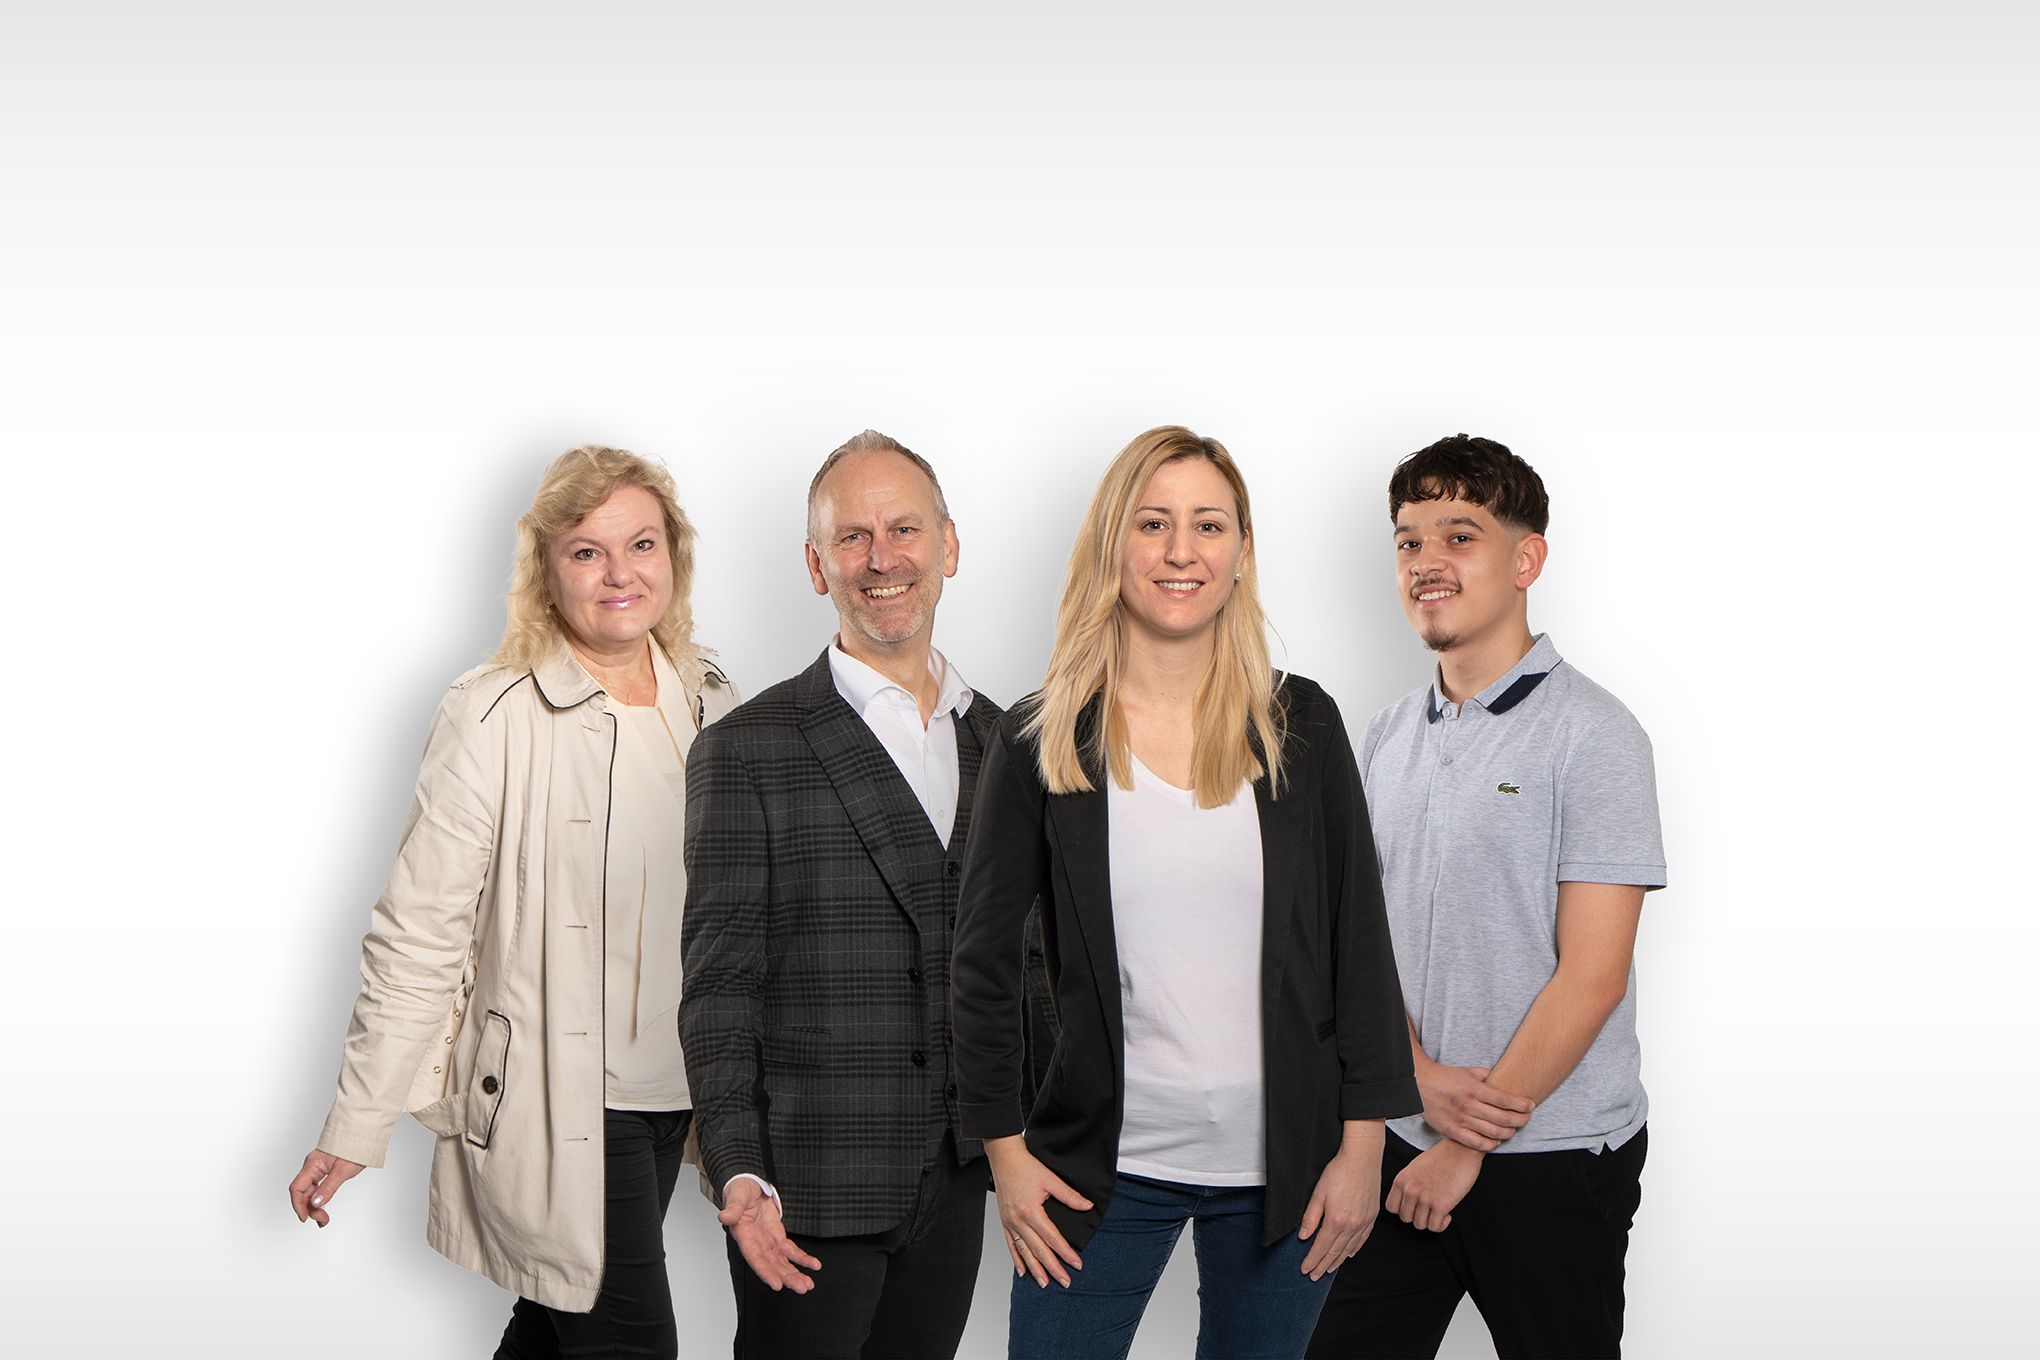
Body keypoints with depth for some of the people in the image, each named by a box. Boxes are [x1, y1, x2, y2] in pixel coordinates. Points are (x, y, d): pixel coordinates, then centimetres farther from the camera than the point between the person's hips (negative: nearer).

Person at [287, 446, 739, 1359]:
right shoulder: (494, 718, -12)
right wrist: (357, 1127, -10)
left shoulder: (713, 706, 6)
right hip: (550, 1102, -6)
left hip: (666, 1091, 6)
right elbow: (419, 932, -11)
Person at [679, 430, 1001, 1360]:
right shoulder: (747, 750, -6)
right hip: (812, 1189, -4)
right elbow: (719, 984, -8)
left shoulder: (1001, 741, 10)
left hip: (955, 1180, 4)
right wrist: (738, 1175, -18)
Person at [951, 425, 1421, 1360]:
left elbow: (1359, 940, 3)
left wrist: (1363, 1142, -1)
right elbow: (985, 958, 4)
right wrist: (1007, 1150, 0)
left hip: (1286, 1163, 1)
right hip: (1107, 1166, -1)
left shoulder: (1302, 725, 2)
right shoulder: (1041, 741, -1)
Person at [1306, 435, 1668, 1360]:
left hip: (1552, 1161, -5)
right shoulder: (1385, 739, 9)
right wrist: (1423, 1079, -9)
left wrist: (1471, 1145, -13)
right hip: (1404, 1144, 5)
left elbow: (1591, 976, -14)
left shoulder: (1592, 735, -10)